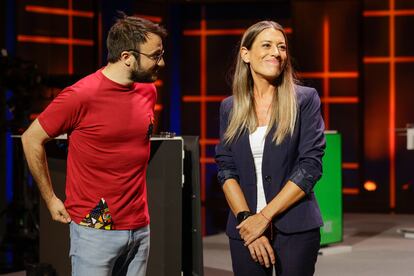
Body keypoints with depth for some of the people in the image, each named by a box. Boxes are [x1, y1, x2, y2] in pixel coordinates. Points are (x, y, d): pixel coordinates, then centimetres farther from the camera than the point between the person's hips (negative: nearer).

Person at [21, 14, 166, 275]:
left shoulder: (149, 91, 6)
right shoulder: (81, 96, -13)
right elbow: (32, 139, -3)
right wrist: (51, 200, 0)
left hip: (140, 228, 6)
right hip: (95, 228, -6)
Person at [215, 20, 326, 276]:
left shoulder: (305, 99, -2)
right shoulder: (230, 107, 7)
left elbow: (311, 166, -9)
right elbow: (226, 170, 3)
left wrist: (264, 216, -13)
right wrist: (246, 218, -12)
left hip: (296, 228, -2)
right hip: (245, 228, 3)